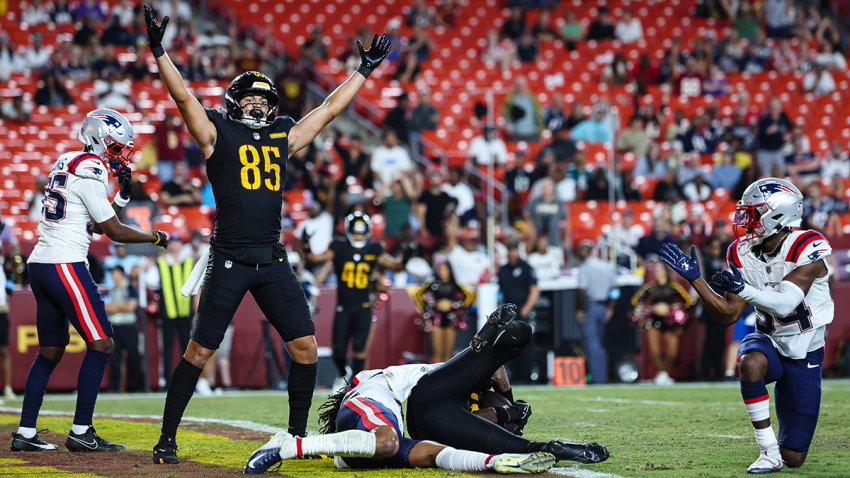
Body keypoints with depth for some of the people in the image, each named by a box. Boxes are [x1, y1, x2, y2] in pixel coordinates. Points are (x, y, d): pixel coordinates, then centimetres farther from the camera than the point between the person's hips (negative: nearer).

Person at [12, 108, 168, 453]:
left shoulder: (66, 163, 18)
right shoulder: (90, 171, -11)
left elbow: (96, 222, 21)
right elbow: (114, 231, -8)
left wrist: (123, 193, 11)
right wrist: (155, 237, 5)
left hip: (39, 265, 10)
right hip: (65, 266, -10)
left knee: (50, 351, 13)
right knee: (101, 343, -5)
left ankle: (25, 433, 11)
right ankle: (81, 433, -7)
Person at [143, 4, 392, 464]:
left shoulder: (283, 138, 15)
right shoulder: (218, 136, 2)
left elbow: (329, 109, 23)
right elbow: (184, 97, -9)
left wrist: (364, 68, 26)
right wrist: (158, 51, -18)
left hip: (272, 262, 5)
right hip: (229, 262, -5)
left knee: (305, 347, 0)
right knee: (200, 351, -3)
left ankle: (297, 435, 14)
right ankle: (167, 439, 6)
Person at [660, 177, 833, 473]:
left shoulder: (807, 249, -21)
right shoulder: (742, 254, -5)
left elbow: (785, 304, -32)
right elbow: (729, 315, -3)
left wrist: (743, 289, -45)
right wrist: (694, 278, -12)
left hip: (804, 354, -3)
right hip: (769, 342, 3)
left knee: (793, 458, -3)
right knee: (750, 363, -38)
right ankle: (769, 452, -23)